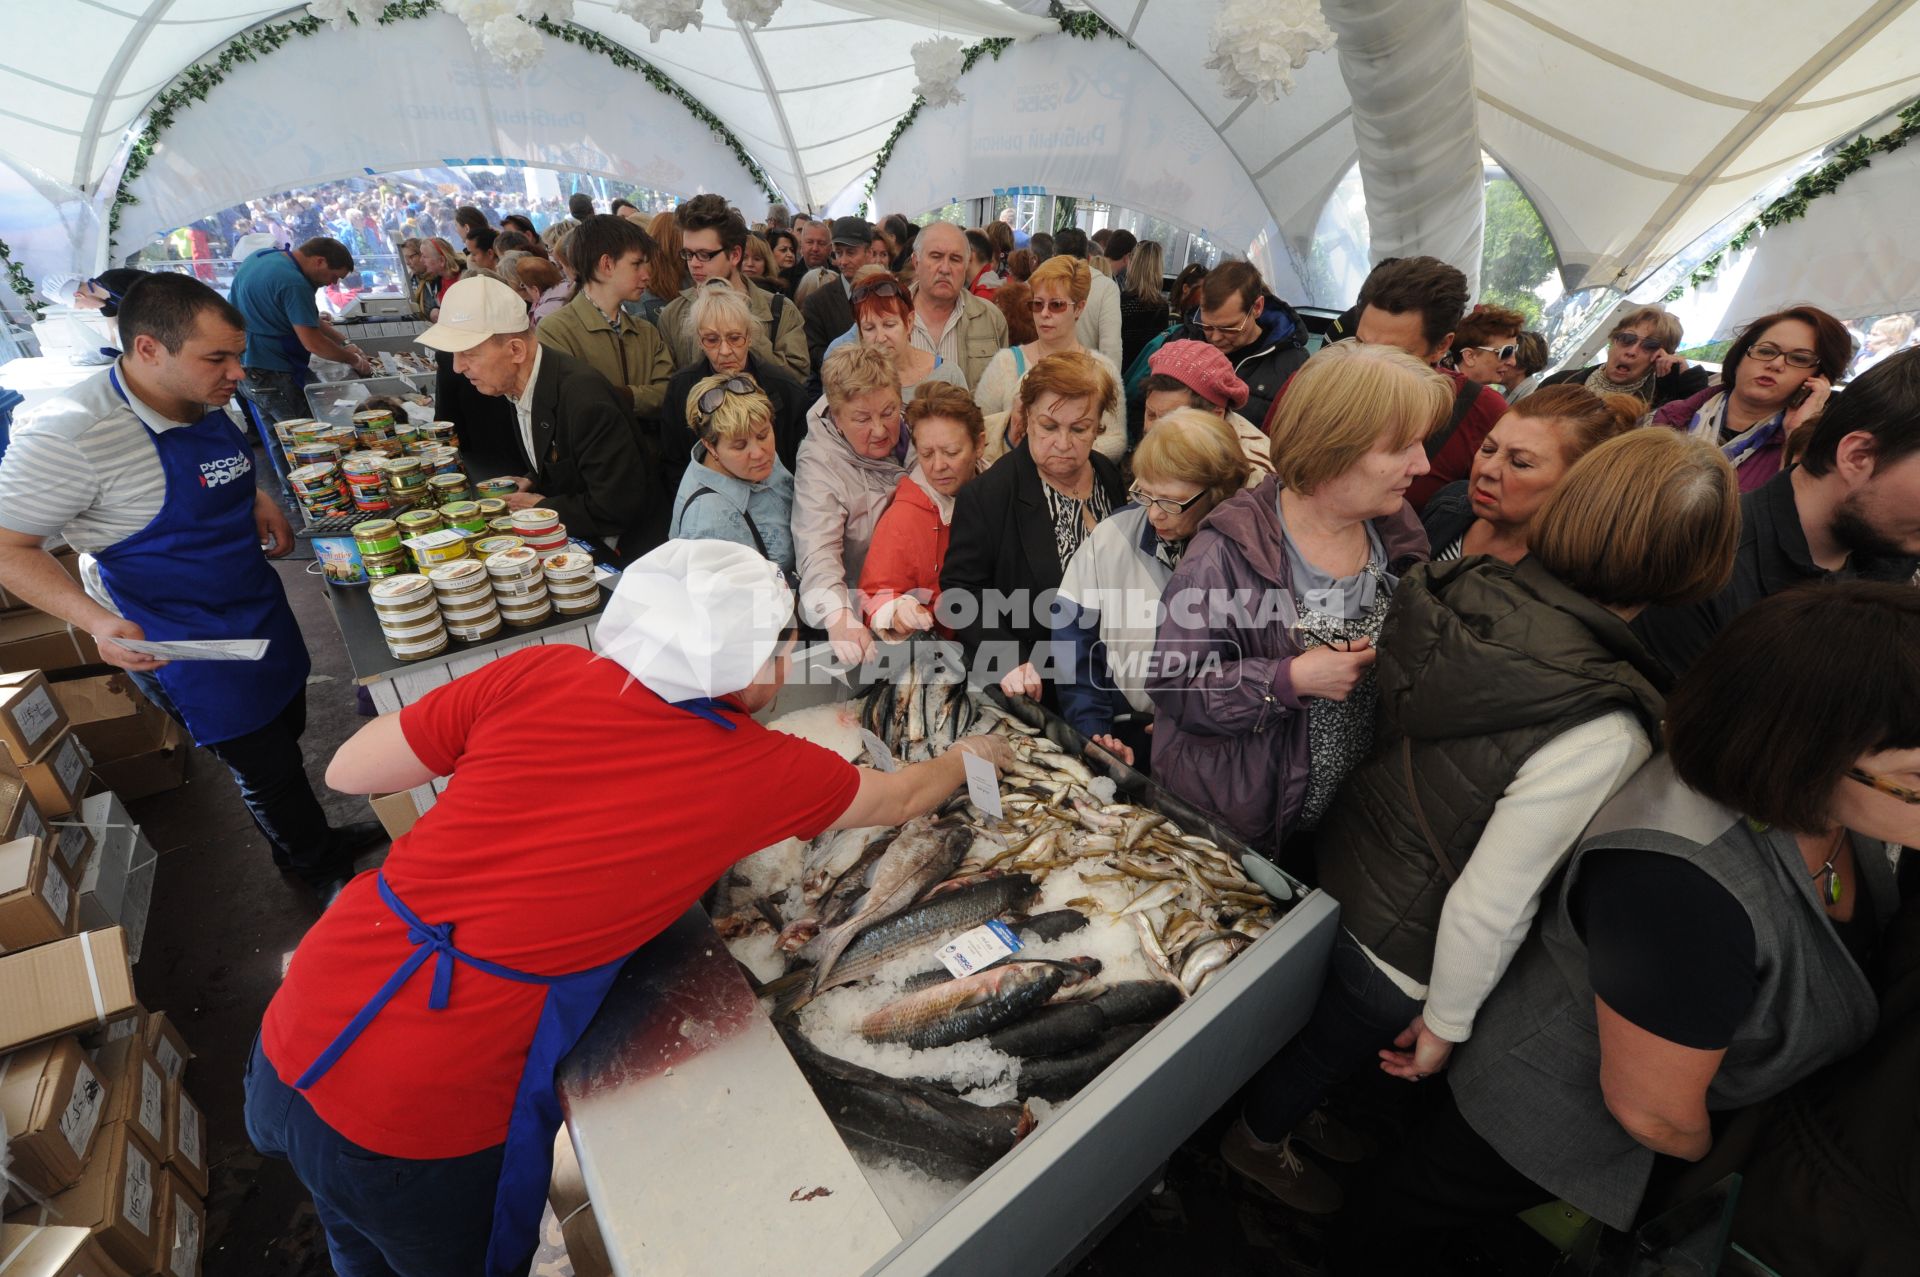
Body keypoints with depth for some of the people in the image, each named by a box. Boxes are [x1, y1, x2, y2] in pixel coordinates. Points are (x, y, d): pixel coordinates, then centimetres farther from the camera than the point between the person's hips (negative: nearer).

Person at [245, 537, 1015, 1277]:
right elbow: (901, 799, 4)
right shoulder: (758, 769, -14)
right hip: (420, 1126, -4)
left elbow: (349, 772, 3)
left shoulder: (540, 673, -9)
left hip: (292, 1037, 5)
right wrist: (968, 757, 24)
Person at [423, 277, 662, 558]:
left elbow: (618, 506, -26)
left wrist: (542, 507, -14)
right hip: (574, 539, 8)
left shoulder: (584, 397, -26)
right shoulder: (518, 386, 3)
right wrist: (533, 483, 1)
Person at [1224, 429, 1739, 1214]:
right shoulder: (1601, 736, -35)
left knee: (1322, 1025, 34)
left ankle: (1280, 1110, 65)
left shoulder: (1468, 588, -18)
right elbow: (1487, 906, -28)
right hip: (1397, 951, -5)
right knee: (1332, 1046, 27)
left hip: (1337, 864, 5)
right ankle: (1258, 1140, 58)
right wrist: (1445, 1024, -9)